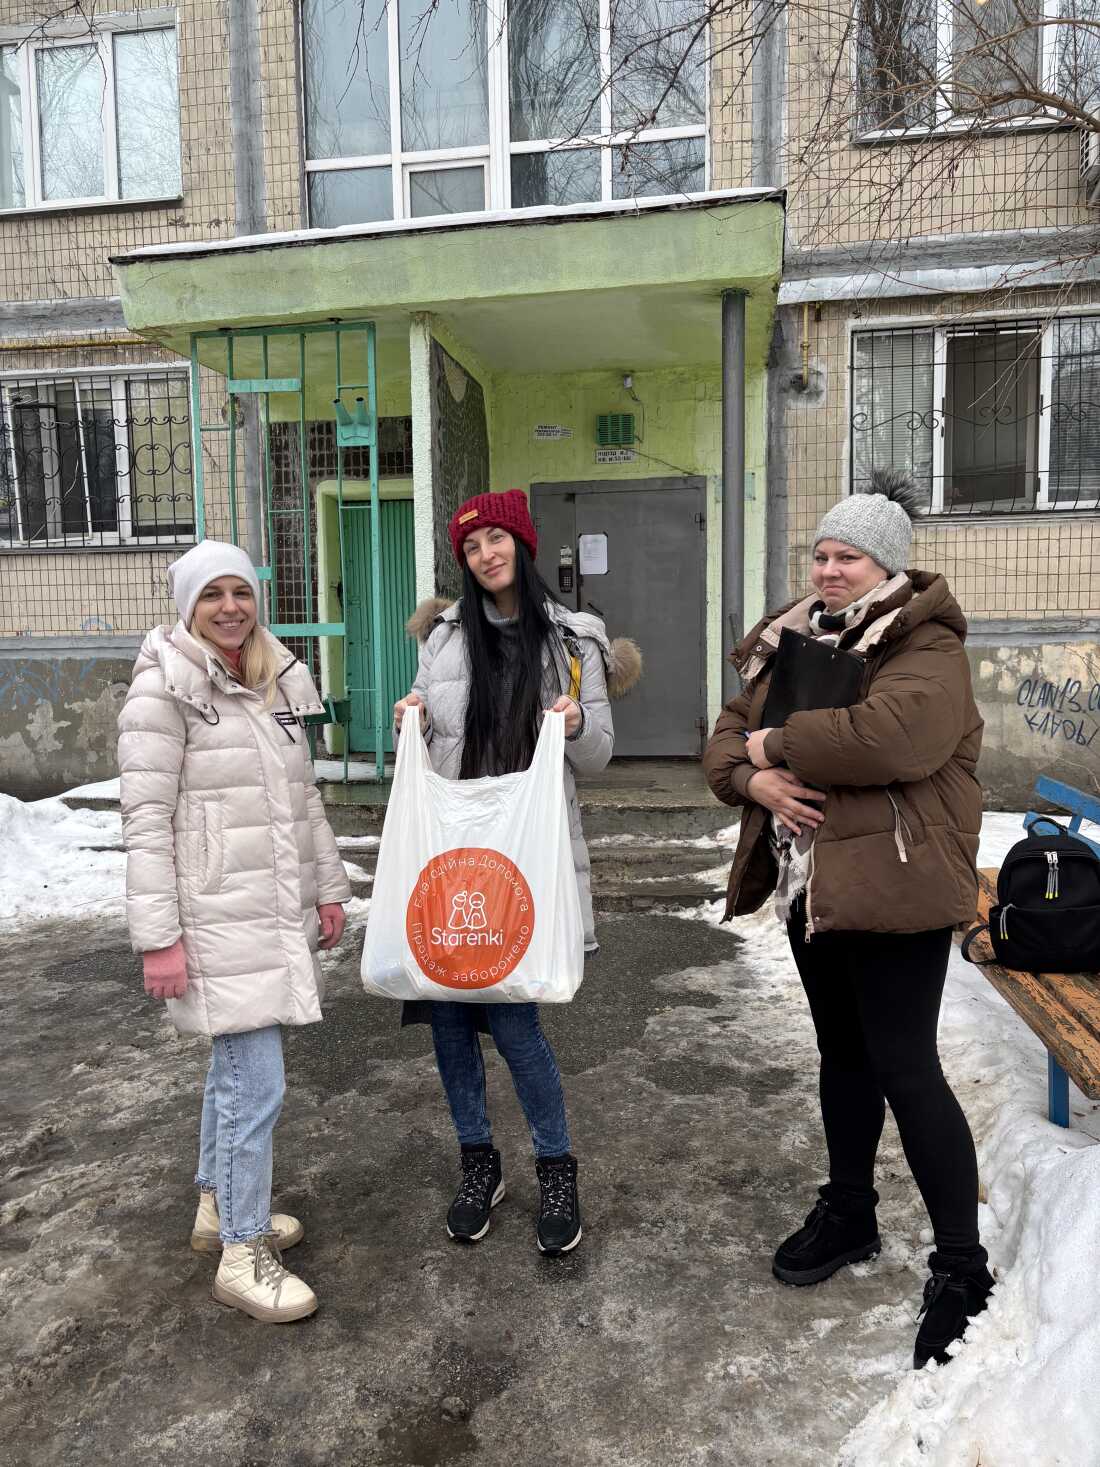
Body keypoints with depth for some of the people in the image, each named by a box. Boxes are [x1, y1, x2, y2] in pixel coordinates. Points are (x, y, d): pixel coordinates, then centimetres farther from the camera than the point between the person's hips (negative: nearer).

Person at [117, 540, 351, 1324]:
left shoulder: (280, 682, 9)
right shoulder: (165, 688, -11)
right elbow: (146, 819, -14)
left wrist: (330, 887, 14)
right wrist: (158, 936, -16)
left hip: (280, 908, 7)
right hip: (217, 915, -7)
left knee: (237, 1065, 19)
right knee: (258, 1082, -4)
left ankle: (218, 1207, 38)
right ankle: (243, 1254, 13)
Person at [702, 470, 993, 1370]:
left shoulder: (926, 647, -12)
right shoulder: (794, 641, 12)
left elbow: (893, 736, -33)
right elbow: (727, 736, 9)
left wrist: (779, 743, -21)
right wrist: (752, 778, -14)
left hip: (894, 888, -7)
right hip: (811, 883, 8)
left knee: (905, 1068, -3)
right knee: (843, 1053, 19)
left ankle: (963, 1267, 16)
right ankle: (849, 1213, 38)